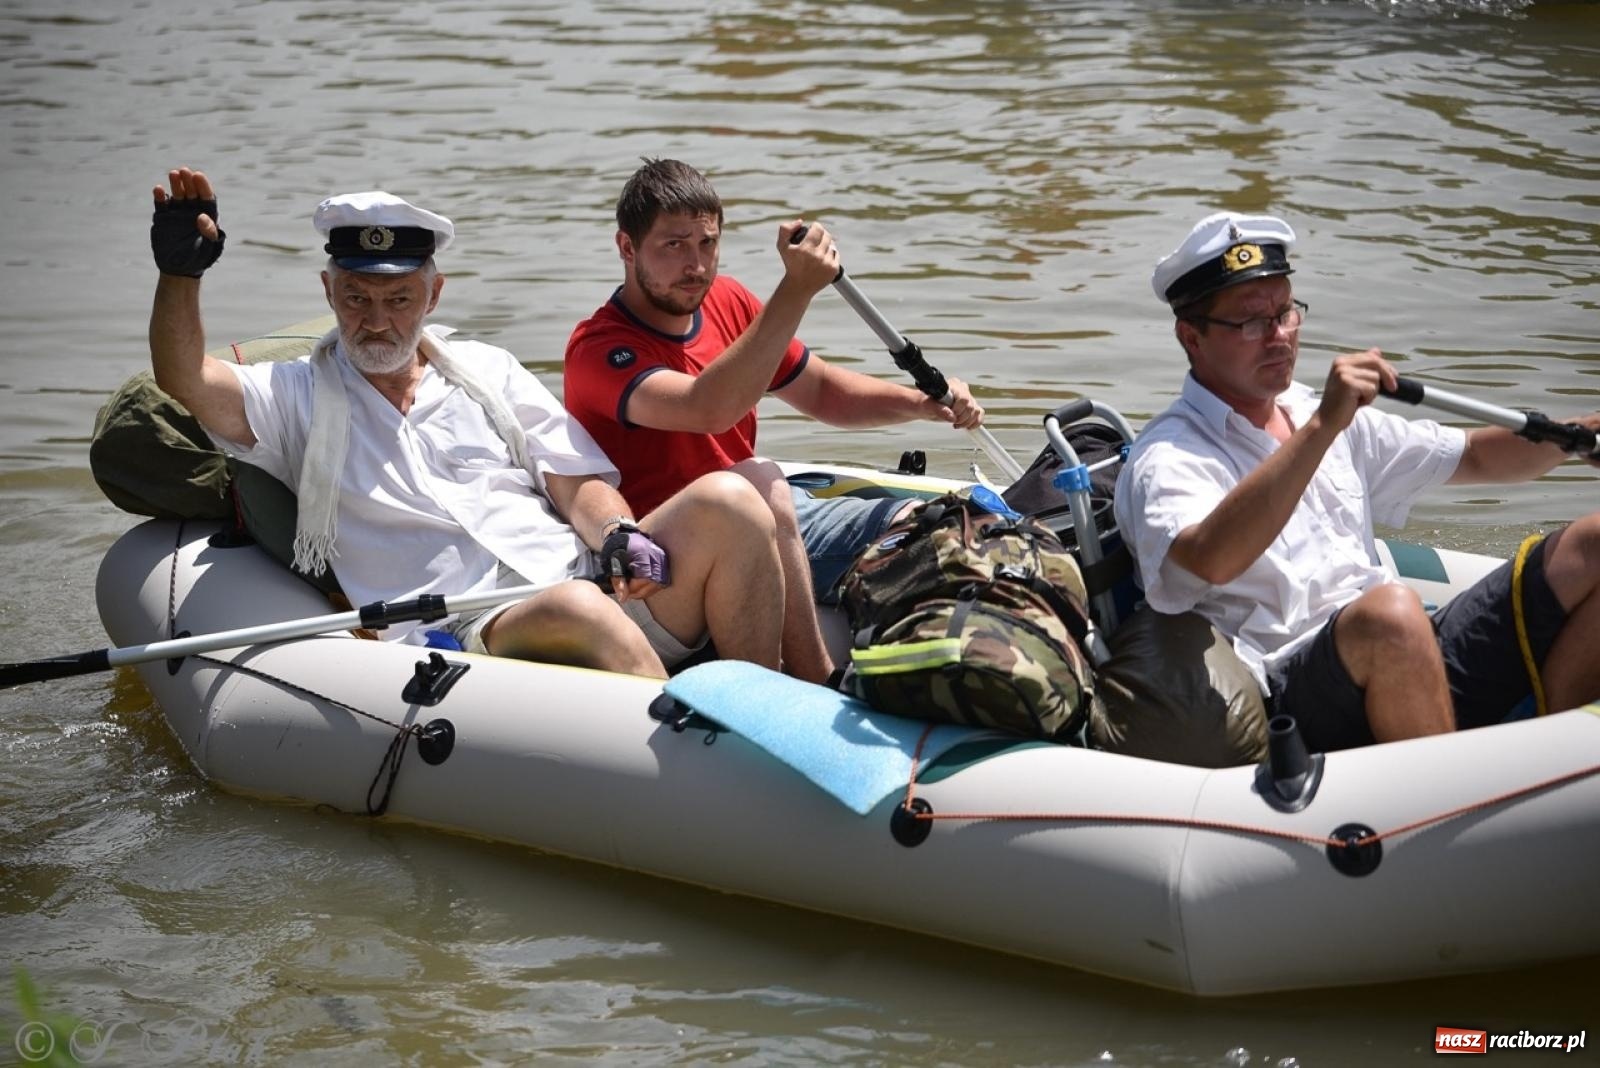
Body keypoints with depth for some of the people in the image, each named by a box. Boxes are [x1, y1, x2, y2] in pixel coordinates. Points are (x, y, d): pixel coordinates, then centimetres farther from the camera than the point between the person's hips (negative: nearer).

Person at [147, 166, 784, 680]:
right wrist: (180, 272, -17)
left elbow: (578, 483, 16)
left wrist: (618, 536, -6)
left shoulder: (486, 371, 24)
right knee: (578, 611, -38)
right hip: (465, 637, -4)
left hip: (593, 587, 4)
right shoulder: (298, 397, 17)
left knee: (724, 500, -21)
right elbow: (183, 380, -1)